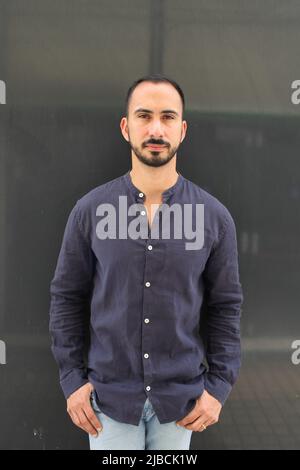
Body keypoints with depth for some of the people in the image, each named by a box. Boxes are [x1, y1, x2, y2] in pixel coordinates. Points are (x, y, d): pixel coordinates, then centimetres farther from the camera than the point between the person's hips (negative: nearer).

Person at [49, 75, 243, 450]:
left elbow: (226, 306, 0)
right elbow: (67, 297, 0)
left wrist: (218, 387, -3)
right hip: (109, 393, 0)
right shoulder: (89, 210, -7)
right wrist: (72, 379, -3)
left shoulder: (214, 216, -6)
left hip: (181, 397, 1)